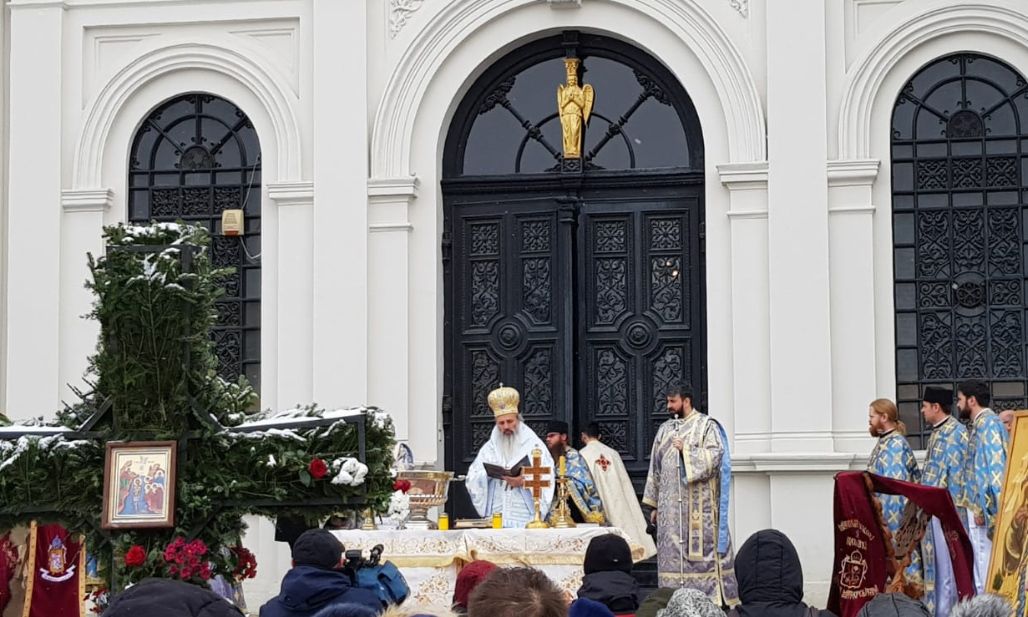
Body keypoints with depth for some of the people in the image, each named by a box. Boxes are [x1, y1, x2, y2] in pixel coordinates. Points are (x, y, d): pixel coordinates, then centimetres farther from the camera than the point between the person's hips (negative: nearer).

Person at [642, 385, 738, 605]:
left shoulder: (707, 426, 0)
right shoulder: (665, 430, 16)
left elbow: (714, 457, -10)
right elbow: (656, 468, 16)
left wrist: (686, 450, -14)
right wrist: (653, 504, 13)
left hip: (699, 504, -5)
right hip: (670, 503, 5)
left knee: (701, 549, -7)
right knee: (671, 552, 2)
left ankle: (710, 597, -4)